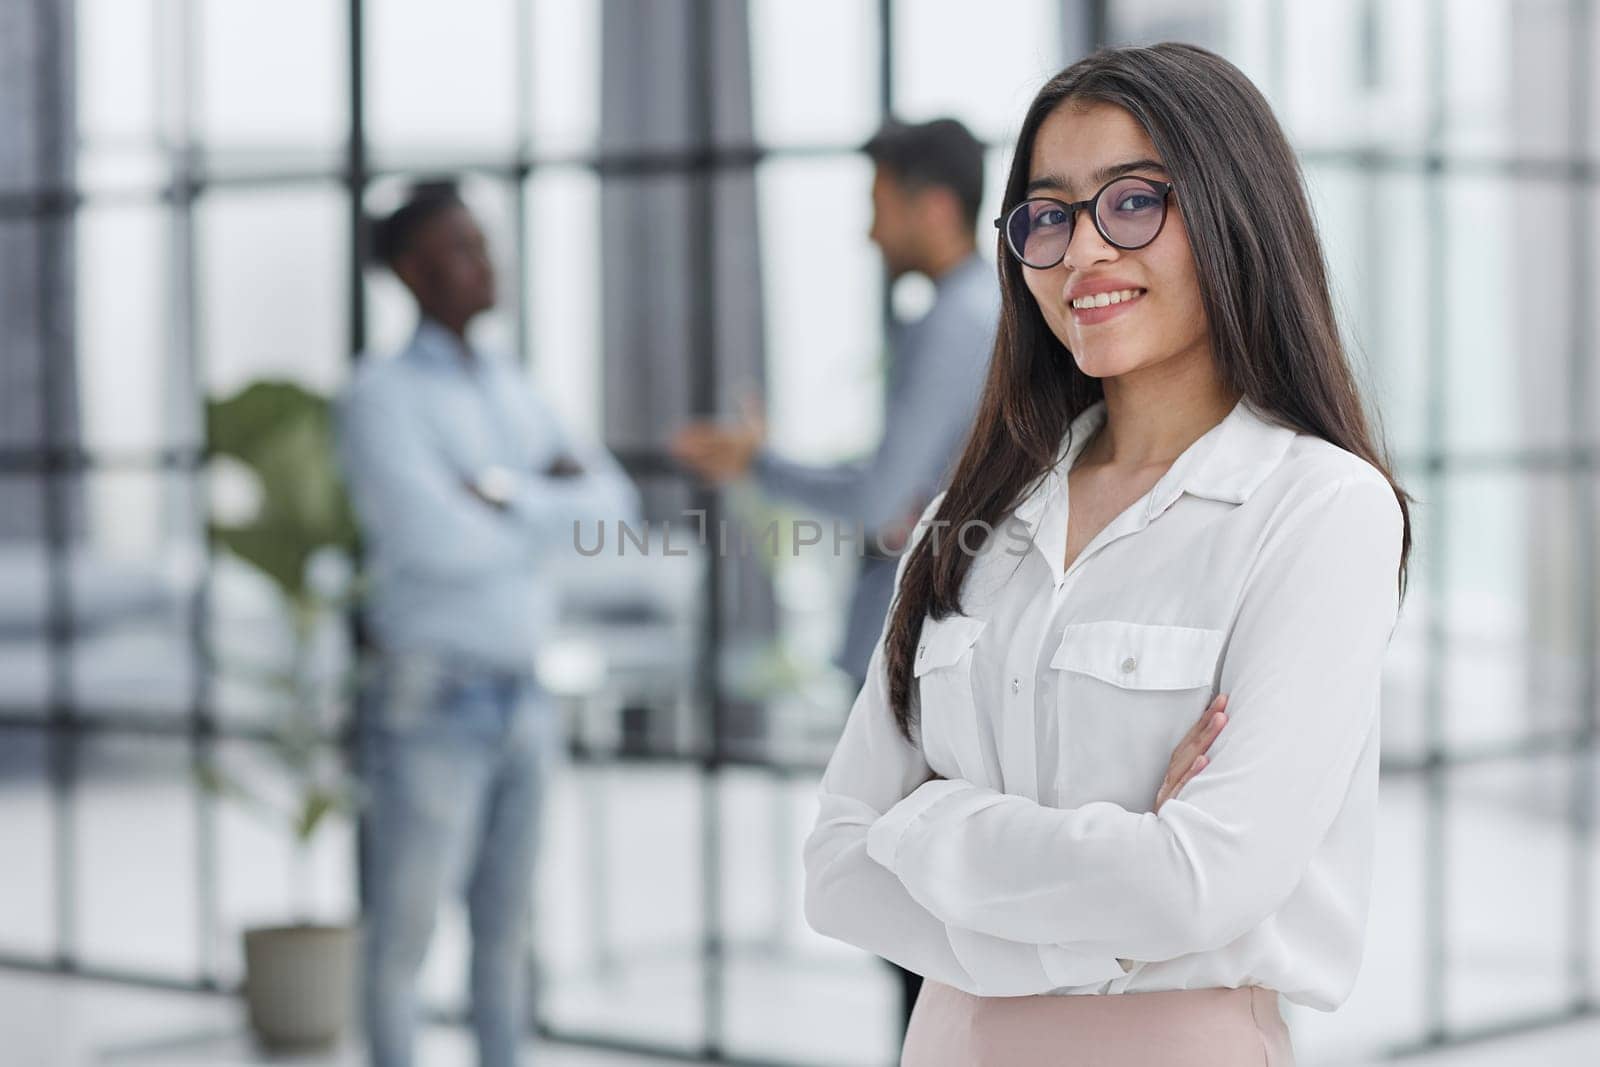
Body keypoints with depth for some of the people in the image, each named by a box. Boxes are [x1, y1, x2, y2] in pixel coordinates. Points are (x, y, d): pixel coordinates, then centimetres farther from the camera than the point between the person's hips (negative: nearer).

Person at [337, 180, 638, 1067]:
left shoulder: (508, 392, 13)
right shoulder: (378, 398, -13)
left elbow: (611, 506, 3)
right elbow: (439, 542, -27)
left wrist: (508, 498, -16)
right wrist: (546, 511, -9)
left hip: (516, 705, 8)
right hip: (428, 714, -7)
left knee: (506, 926, 14)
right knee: (404, 934, 3)